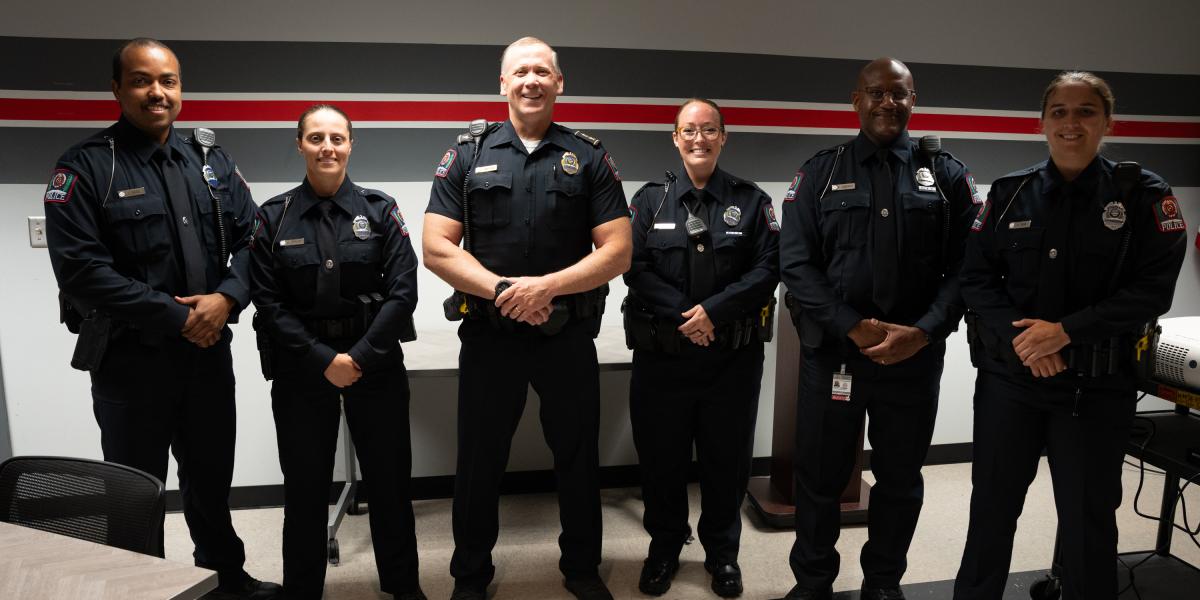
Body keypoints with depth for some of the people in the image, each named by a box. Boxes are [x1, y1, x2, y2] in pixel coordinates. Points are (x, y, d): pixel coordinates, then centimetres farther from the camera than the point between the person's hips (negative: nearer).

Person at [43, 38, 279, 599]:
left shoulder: (211, 160, 8)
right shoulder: (85, 166, -8)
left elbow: (252, 239, 5)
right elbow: (81, 267, -17)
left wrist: (227, 298, -14)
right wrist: (174, 317, -20)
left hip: (209, 353, 4)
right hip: (130, 360, -4)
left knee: (212, 480, 20)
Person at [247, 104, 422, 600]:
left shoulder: (380, 210, 0)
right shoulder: (273, 217, 1)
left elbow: (402, 291, -6)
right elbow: (268, 302, -4)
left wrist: (359, 357, -13)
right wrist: (323, 359, -12)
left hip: (375, 363, 0)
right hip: (302, 369, 0)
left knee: (389, 478, 9)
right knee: (305, 486, 10)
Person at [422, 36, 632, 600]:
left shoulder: (589, 157, 3)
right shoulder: (468, 154, 3)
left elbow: (617, 251, -4)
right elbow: (436, 248, -4)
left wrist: (546, 285, -16)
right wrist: (502, 289, -15)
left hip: (570, 337, 1)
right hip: (488, 336, 0)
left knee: (578, 458, 13)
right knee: (479, 462, 12)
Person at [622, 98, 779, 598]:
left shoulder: (751, 201, 5)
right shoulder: (650, 200, 6)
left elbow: (767, 269, -4)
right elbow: (636, 267, -4)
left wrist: (713, 309, -16)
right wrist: (683, 314, -17)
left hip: (733, 356, 0)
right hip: (661, 355, 0)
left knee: (726, 457, 9)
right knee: (661, 456, 9)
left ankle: (722, 552, 29)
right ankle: (664, 547, 30)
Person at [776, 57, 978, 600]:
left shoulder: (946, 175, 6)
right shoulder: (820, 172, 3)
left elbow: (964, 266, 1)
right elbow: (796, 262, -5)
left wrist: (923, 333, -14)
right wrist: (855, 327, -14)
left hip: (916, 355, 1)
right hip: (832, 351, -1)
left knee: (900, 478, 14)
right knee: (819, 475, 9)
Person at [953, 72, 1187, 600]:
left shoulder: (1143, 194, -2)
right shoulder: (1009, 192, 3)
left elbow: (1153, 289, -9)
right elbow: (975, 277, 0)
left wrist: (1066, 331, -18)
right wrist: (1018, 336, -16)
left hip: (1097, 386, -1)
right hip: (1007, 377, 2)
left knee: (1088, 519, 11)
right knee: (991, 506, 13)